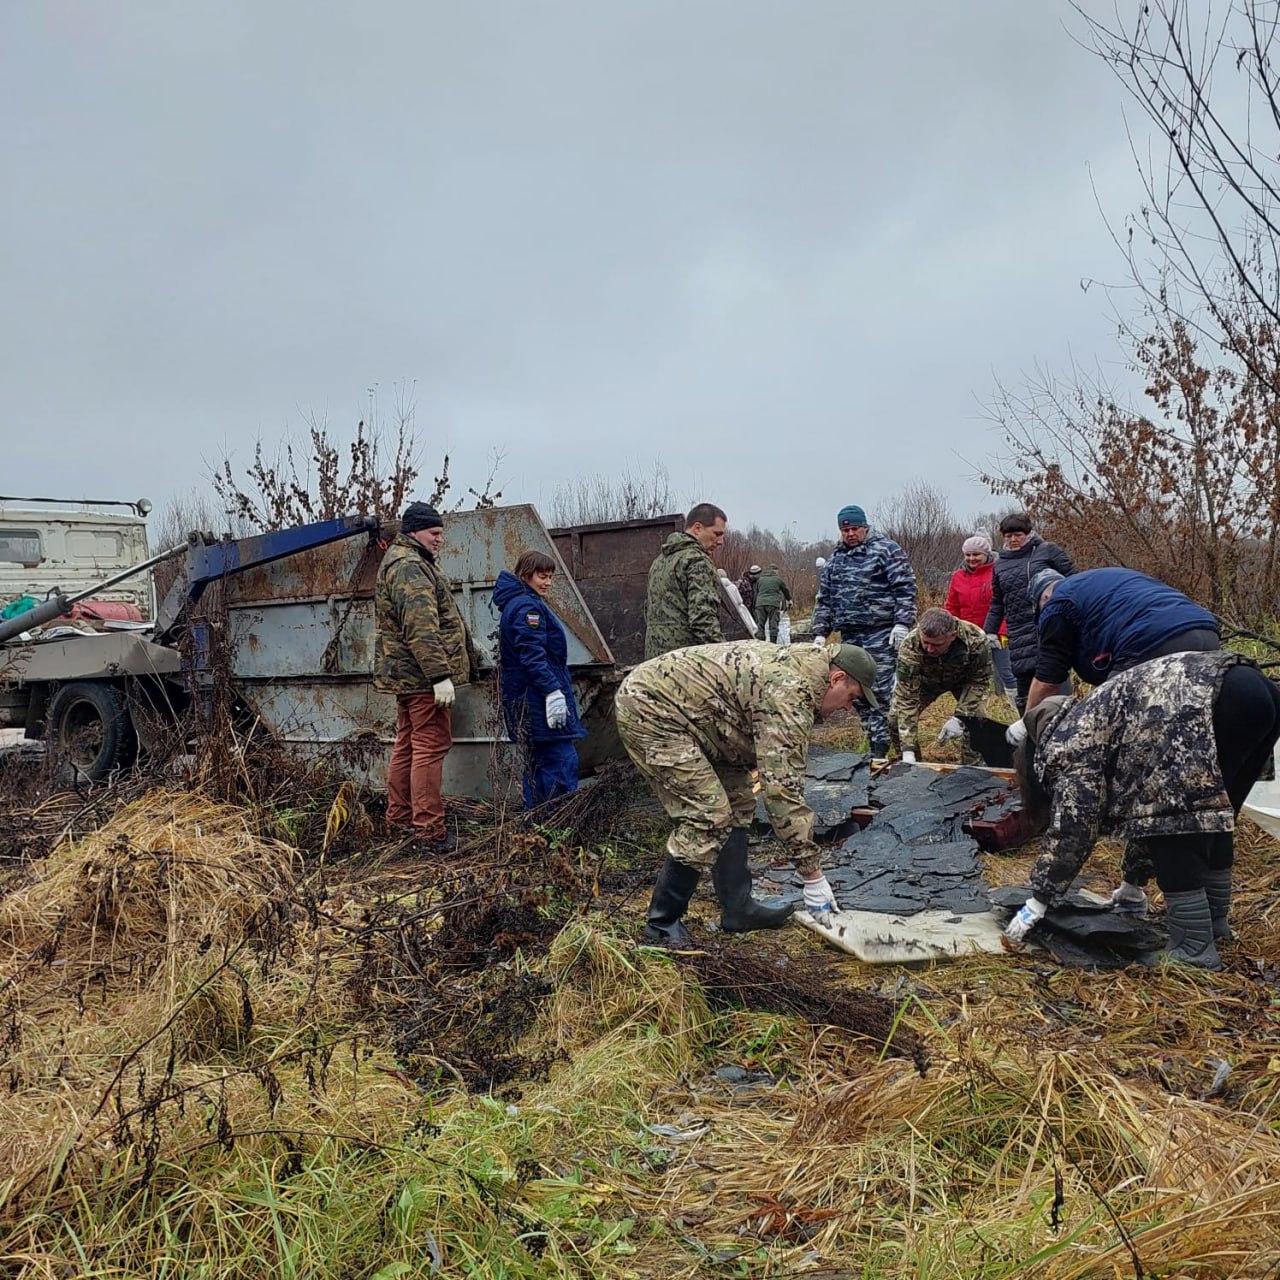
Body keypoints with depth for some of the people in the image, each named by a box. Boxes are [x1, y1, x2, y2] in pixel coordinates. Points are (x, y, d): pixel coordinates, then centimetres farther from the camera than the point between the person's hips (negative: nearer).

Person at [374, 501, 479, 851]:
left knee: (407, 744, 17)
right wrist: (440, 675, -28)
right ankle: (429, 828, -7)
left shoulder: (399, 561, 21)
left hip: (406, 675, 11)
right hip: (423, 675, -11)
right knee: (431, 747, -9)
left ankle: (399, 816, 27)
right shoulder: (410, 567, -16)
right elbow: (421, 628, -25)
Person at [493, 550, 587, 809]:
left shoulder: (515, 604, 19)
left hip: (526, 697, 11)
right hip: (539, 697, -11)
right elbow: (533, 656, -22)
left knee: (538, 760, 15)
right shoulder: (528, 606, -13)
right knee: (563, 759, -11)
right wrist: (553, 691, -26)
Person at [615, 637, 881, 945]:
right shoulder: (790, 693, -21)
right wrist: (813, 874, -18)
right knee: (708, 816, -11)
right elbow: (782, 789, -24)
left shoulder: (792, 664, 10)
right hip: (649, 710, -11)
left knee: (736, 801, 11)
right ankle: (662, 923, 3)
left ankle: (738, 908, 18)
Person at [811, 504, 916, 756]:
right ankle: (876, 744, 14)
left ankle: (883, 748, -5)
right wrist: (820, 633, 13)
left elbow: (905, 588, -6)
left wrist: (902, 622, -16)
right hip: (850, 636, 6)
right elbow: (824, 600, 21)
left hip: (880, 635, -6)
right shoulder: (834, 560, 19)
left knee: (882, 692, -9)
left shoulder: (886, 549, 1)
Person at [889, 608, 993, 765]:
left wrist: (959, 718, -34)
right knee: (895, 718, -15)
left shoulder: (975, 639, -39)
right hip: (926, 680, 0)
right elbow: (906, 698, -39)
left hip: (964, 679, 0)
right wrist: (908, 750, -44)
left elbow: (979, 681, -22)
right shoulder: (909, 647, -41)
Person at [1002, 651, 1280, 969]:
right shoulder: (1090, 722, 32)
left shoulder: (1071, 744, 6)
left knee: (1173, 824, -1)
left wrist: (1039, 900, 11)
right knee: (1211, 814, 24)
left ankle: (1193, 948, 2)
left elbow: (1071, 829, 3)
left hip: (1209, 704, -10)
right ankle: (1214, 919, 34)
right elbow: (1140, 791, 40)